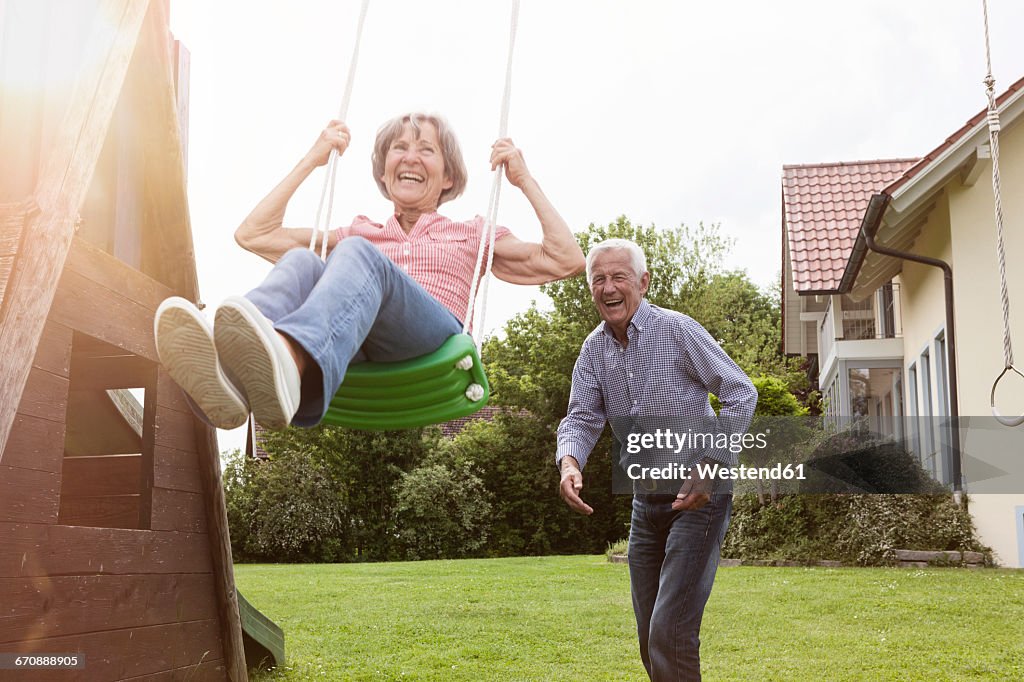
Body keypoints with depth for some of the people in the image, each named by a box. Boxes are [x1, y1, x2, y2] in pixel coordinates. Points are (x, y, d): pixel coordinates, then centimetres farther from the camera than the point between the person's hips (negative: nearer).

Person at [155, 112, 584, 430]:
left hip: (432, 340, -2)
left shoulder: (472, 236, 33)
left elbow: (566, 261, 22)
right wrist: (311, 161, 32)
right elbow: (252, 235, 31)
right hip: (358, 352, 2)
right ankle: (229, 365, -63)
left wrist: (524, 180, 24)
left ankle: (292, 364, -67)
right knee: (300, 262, -28)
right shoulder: (359, 232, 37)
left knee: (357, 252, -32)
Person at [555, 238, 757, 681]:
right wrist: (569, 462, -24)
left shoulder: (678, 331, -13)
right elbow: (582, 418, -2)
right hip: (646, 500, 6)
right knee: (649, 636, 14)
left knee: (670, 632, -13)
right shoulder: (594, 349, 4)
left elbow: (741, 394, -11)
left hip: (698, 495, -6)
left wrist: (710, 467, -19)